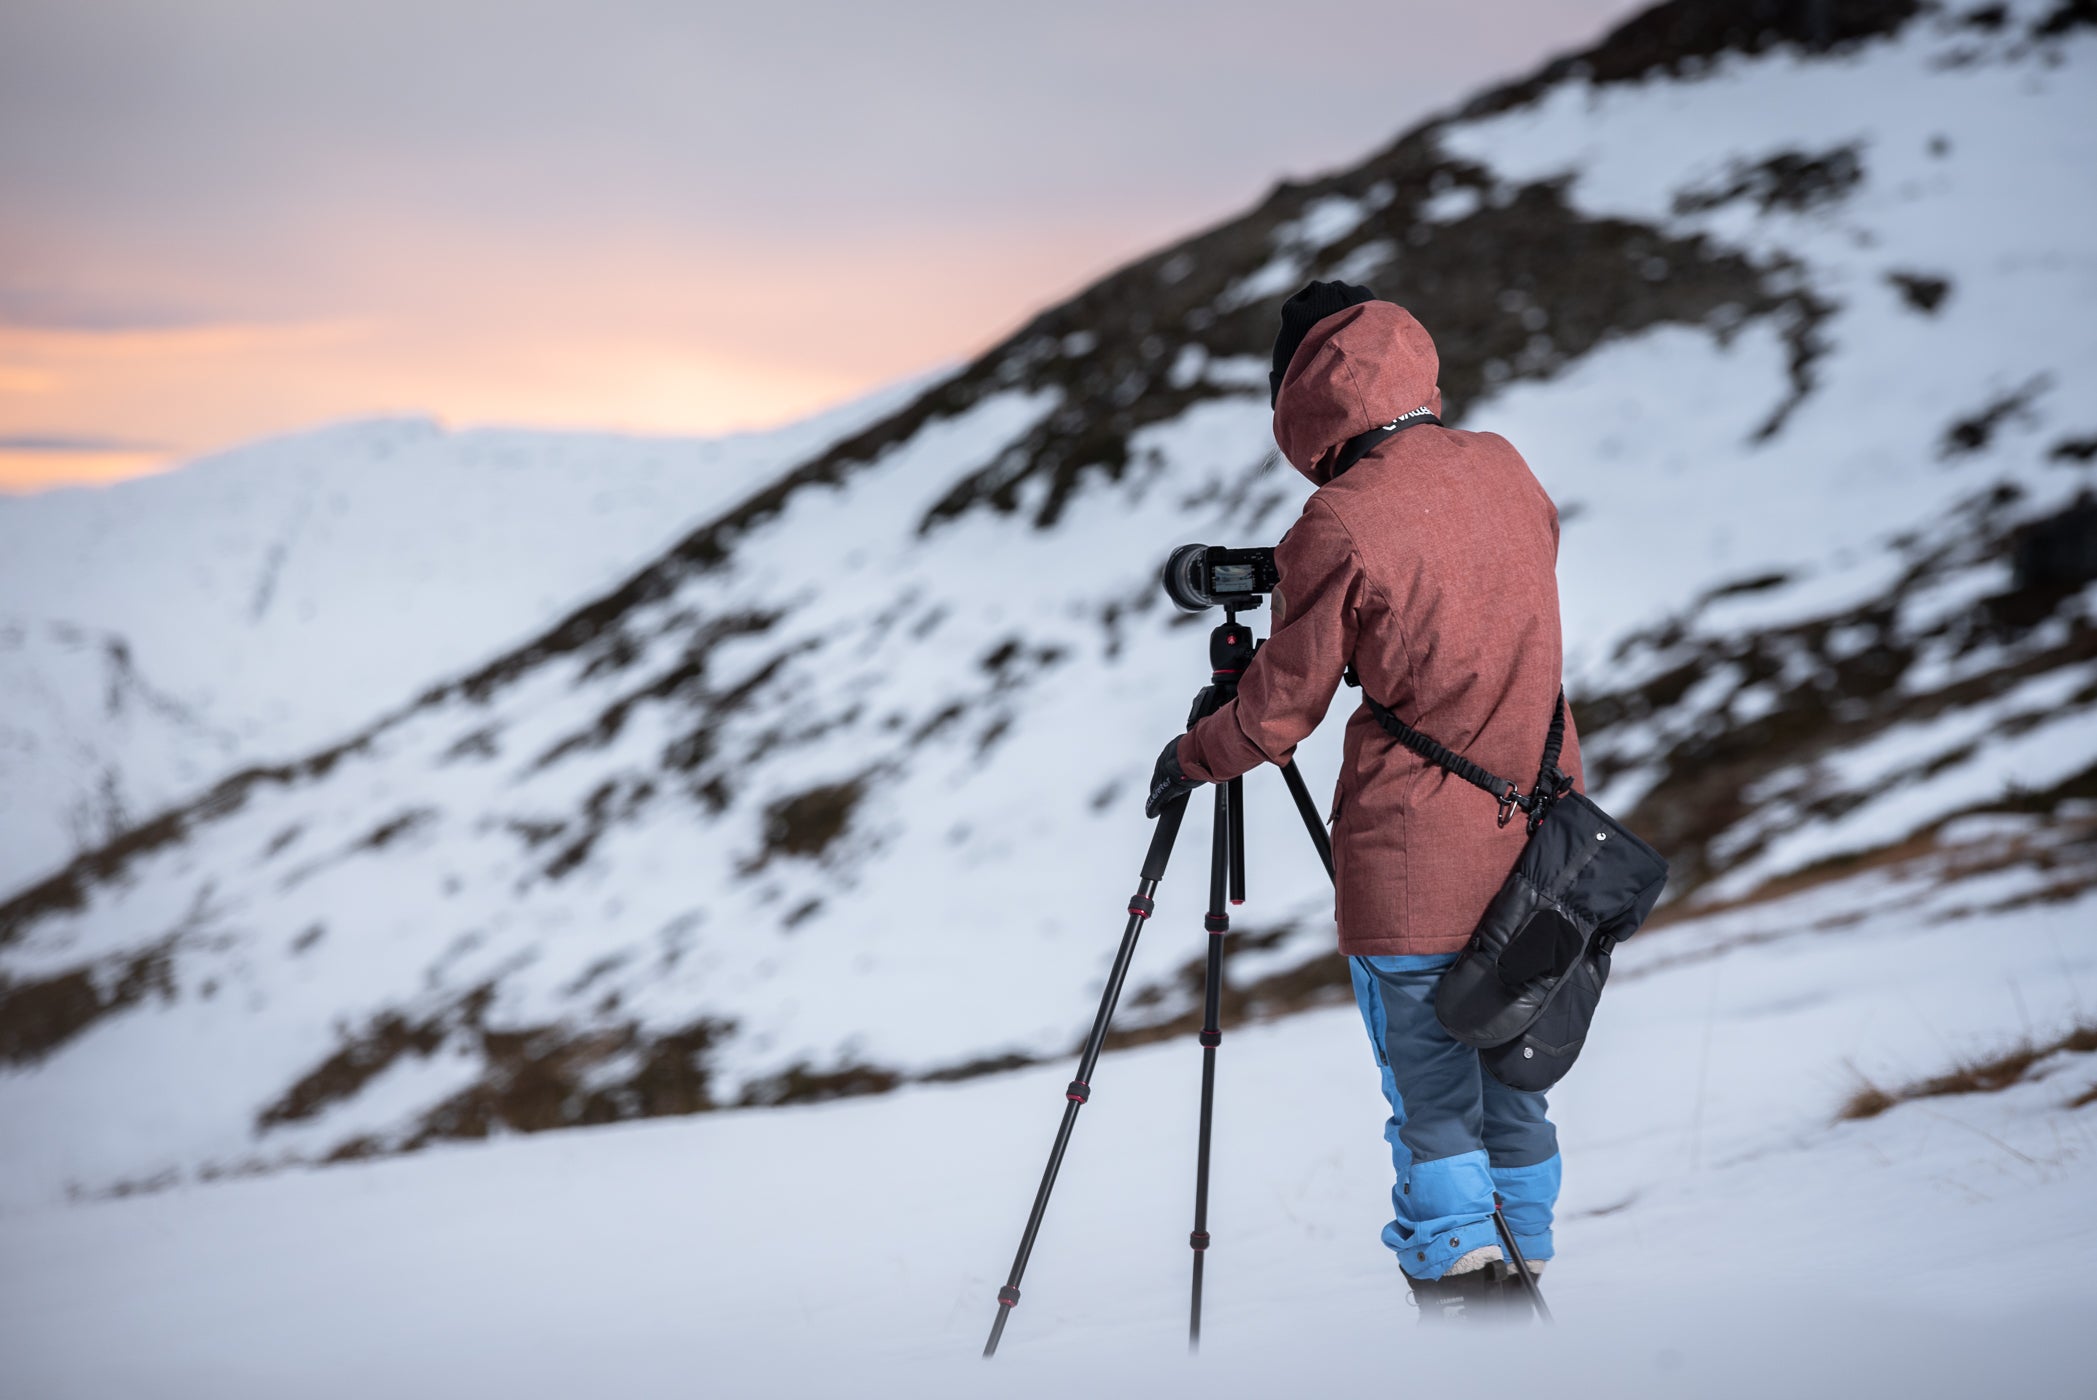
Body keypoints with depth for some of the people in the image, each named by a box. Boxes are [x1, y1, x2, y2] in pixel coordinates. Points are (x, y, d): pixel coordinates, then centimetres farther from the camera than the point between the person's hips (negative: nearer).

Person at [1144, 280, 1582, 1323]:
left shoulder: (1340, 523, -16)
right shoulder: (1506, 470, 4)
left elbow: (1282, 706, -7)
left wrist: (1191, 760, 12)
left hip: (1415, 859, -6)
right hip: (1534, 845, 7)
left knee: (1429, 1102, 0)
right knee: (1513, 1080, 16)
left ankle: (1460, 1283, -3)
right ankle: (1523, 1273, 24)